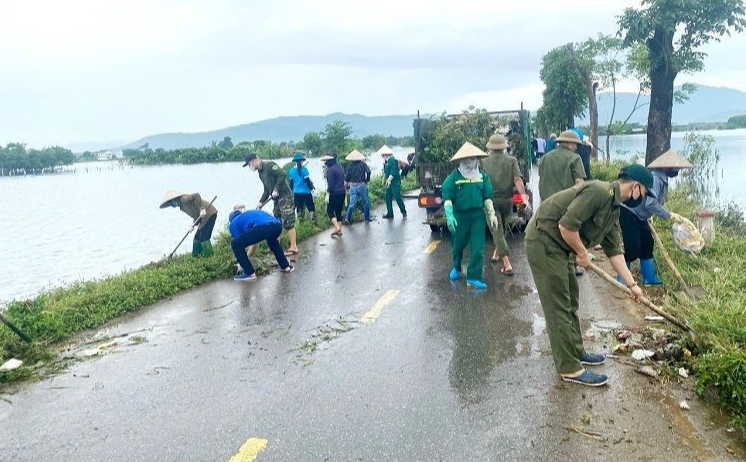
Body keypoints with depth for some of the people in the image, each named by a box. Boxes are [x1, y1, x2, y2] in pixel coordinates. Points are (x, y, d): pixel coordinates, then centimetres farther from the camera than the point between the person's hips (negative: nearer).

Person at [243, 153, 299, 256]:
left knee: (288, 222, -8)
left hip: (285, 196, -10)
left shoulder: (269, 165, -11)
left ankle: (293, 248, -4)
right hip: (277, 199, 10)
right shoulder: (261, 173, 18)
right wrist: (261, 202, 10)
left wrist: (276, 189, -22)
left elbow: (282, 174, -22)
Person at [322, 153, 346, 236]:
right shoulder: (340, 167, 10)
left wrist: (327, 195, -15)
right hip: (342, 192, 8)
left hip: (334, 193, -8)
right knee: (339, 211, 13)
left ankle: (337, 227, -9)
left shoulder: (330, 169, -14)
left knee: (330, 211, 4)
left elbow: (330, 183, -18)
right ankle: (339, 230, 14)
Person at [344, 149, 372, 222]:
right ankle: (367, 217, 17)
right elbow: (368, 171, -16)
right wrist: (367, 179, -1)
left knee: (352, 203, 5)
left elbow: (347, 178, 2)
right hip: (362, 185, -2)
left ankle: (348, 218, 1)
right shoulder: (363, 164, -2)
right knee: (366, 202, 11)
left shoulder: (350, 166, 3)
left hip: (353, 186, 3)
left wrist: (347, 184, 17)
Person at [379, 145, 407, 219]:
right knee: (387, 197, 8)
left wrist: (389, 180, -22)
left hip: (395, 182, -9)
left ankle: (404, 212, 8)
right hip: (389, 183, 9)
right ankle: (390, 214, 15)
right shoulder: (386, 162, 11)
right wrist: (384, 180, 14)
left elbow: (393, 172, -21)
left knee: (397, 197, -6)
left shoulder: (393, 160, -15)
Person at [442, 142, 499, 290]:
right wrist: (449, 216, -21)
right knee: (457, 245, 15)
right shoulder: (454, 177, -7)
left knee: (478, 248, -4)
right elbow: (447, 197, -10)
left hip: (478, 215, 2)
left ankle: (473, 277, 4)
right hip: (460, 216, -2)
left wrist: (492, 215, 4)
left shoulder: (483, 176, 5)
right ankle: (456, 268, 43)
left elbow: (487, 197, 9)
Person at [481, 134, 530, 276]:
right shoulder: (511, 160, 2)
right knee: (502, 229, 23)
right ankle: (496, 254, 41)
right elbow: (517, 179, -11)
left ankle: (507, 265, -12)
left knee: (497, 231, -3)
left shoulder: (484, 162, 2)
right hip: (507, 200, 2)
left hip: (491, 200, -2)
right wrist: (524, 195, -16)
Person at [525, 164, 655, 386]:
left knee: (570, 301, 18)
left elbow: (614, 249, 18)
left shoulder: (613, 208, 12)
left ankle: (575, 352, 33)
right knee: (558, 307, -4)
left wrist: (632, 284, 18)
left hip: (558, 246, 10)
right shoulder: (598, 192, -20)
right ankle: (570, 368, 4)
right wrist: (582, 254, -11)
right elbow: (566, 226, -27)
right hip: (544, 241, -10)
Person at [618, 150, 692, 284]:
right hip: (628, 212, -10)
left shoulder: (662, 179, 6)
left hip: (638, 215, 10)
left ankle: (649, 278, 20)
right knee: (633, 247, -11)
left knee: (647, 243, 11)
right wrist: (669, 215, -26)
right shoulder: (655, 179, -25)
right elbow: (650, 204, -32)